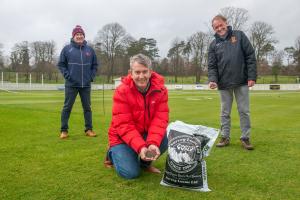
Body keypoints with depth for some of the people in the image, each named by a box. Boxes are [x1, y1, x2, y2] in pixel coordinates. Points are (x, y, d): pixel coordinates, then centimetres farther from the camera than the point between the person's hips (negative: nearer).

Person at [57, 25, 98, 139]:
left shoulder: (90, 50, 5)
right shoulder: (67, 49, -2)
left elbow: (95, 65, 14)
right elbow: (61, 64, 3)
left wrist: (92, 76, 2)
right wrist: (67, 75, -8)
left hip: (86, 85, 3)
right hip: (71, 85, -2)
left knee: (87, 107, 9)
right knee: (67, 107, 3)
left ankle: (89, 129, 19)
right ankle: (64, 130, 13)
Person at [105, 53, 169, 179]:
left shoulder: (160, 90, -13)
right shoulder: (122, 91, -21)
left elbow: (160, 119, -19)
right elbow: (124, 126, -25)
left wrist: (153, 143, -36)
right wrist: (140, 147, -39)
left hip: (146, 134, 3)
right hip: (123, 137, -3)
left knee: (164, 139, -27)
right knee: (131, 173, -17)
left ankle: (145, 162, 6)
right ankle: (113, 152, 16)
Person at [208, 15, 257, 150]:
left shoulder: (239, 35, 2)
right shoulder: (214, 44, 6)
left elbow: (250, 57, -2)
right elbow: (212, 65, 2)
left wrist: (252, 76, -9)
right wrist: (212, 79, -16)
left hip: (242, 82, -1)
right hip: (224, 84, 2)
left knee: (244, 111, 5)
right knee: (225, 113, 9)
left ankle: (245, 138, 16)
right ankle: (225, 137, 20)